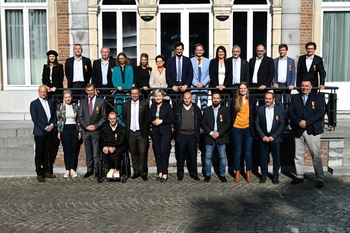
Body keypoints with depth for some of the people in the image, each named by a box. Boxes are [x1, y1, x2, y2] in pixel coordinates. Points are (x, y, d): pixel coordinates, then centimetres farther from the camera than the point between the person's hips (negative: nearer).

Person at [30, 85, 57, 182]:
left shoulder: (50, 102, 12)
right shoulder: (34, 104, -4)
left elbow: (54, 116, 14)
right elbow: (34, 119, -10)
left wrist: (52, 125, -4)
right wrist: (45, 127, -14)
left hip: (49, 132, 5)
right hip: (39, 132, -5)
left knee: (46, 153, 11)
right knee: (39, 153, 1)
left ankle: (46, 171, 18)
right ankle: (39, 174, 7)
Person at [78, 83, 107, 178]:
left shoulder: (100, 101, 3)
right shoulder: (83, 102, 10)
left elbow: (104, 117, 2)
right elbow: (80, 117, 8)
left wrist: (96, 126, -9)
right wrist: (86, 126, -6)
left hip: (96, 130, -2)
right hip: (85, 130, 3)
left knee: (96, 152, -4)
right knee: (88, 152, 7)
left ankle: (97, 170, 2)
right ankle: (89, 170, 14)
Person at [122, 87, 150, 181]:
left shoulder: (144, 104, 2)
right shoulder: (126, 105, 9)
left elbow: (147, 118, 2)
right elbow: (124, 118, 16)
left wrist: (146, 130, -2)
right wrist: (127, 127, 9)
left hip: (141, 132, -3)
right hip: (131, 132, 3)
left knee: (143, 153, -7)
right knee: (133, 153, 8)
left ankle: (143, 173, 2)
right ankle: (136, 172, 17)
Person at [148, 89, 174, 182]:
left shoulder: (167, 106, -1)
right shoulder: (152, 106, 11)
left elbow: (171, 119, -5)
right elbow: (149, 119, 13)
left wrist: (161, 121, -14)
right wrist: (153, 122, -7)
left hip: (165, 132, -4)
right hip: (155, 132, 5)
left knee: (164, 151, -13)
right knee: (157, 152, 5)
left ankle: (165, 173, -7)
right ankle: (160, 172, 13)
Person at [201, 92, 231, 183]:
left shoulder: (225, 110, 3)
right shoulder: (207, 110, 7)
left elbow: (228, 123, -3)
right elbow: (203, 124, 3)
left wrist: (219, 133, -12)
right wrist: (211, 133, -10)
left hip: (221, 137, -1)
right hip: (209, 137, 1)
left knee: (222, 157, 4)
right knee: (208, 157, 3)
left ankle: (222, 175, 15)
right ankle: (207, 174, 14)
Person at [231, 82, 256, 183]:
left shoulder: (252, 101, 6)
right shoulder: (234, 100, 4)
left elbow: (254, 115, 7)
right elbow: (232, 114, 7)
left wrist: (253, 129, 1)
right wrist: (231, 126, 1)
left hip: (248, 129, 1)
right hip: (237, 129, 0)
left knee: (248, 151, 5)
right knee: (237, 151, 5)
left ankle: (248, 172, 14)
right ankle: (237, 172, 13)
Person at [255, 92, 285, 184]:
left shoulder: (279, 109, 1)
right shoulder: (260, 109, 4)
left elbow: (282, 124, -2)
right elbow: (257, 124, 2)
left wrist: (273, 136, -10)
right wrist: (263, 136, -8)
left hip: (275, 138, -1)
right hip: (263, 138, 1)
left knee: (276, 157, 3)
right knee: (263, 157, 5)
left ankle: (275, 176, 15)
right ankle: (264, 174, 18)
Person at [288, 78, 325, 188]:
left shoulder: (317, 98, 4)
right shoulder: (295, 98, 12)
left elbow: (320, 113, -7)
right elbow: (290, 112, 3)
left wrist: (306, 122, -15)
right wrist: (299, 121, -14)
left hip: (312, 130, -3)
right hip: (298, 130, 4)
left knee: (316, 155, -5)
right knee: (298, 155, 10)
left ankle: (320, 179, 1)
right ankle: (299, 176, 22)